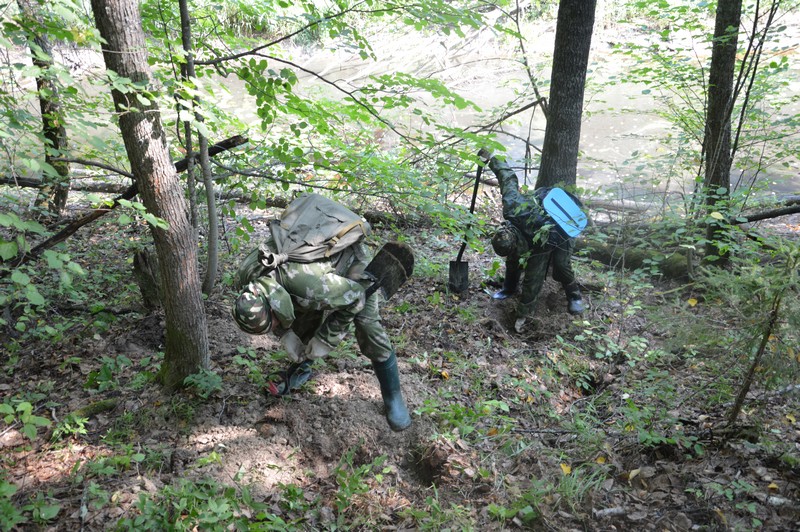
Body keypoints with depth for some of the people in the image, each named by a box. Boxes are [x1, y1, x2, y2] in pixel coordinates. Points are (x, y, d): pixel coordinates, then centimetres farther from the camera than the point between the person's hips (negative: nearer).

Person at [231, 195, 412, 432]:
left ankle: (393, 396, 6)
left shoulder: (310, 287, -45)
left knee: (369, 329, -11)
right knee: (302, 324, 7)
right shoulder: (246, 277, -25)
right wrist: (286, 337, -10)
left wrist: (324, 340, -20)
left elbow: (355, 297, -26)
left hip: (349, 258, -6)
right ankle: (302, 368, 38)